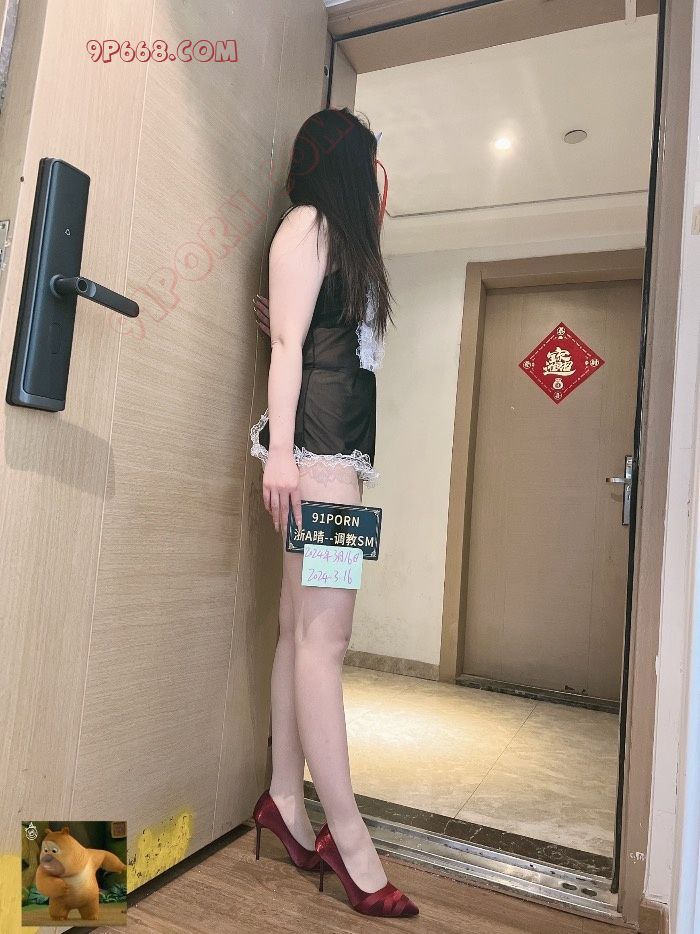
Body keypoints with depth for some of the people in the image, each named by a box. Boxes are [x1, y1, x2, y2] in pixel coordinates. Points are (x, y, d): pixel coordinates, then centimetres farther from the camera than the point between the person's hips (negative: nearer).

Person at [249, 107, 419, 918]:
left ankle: (285, 799, 14)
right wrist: (279, 448, -16)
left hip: (343, 447, 8)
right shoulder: (307, 222, 5)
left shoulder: (347, 236, 29)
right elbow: (287, 344, -8)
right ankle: (347, 836, -3)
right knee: (324, 632, -10)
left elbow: (329, 338, 15)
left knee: (303, 627, 6)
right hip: (314, 441, -8)